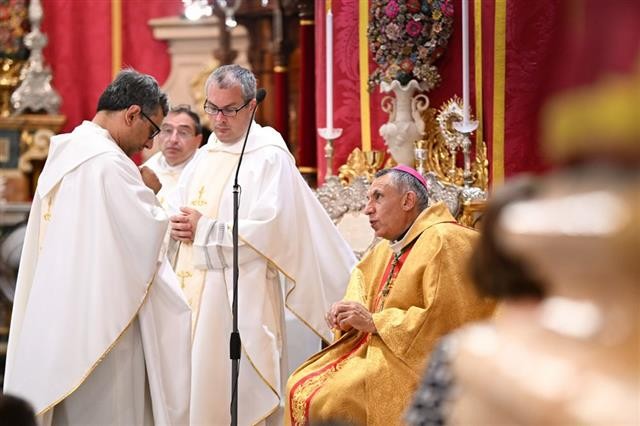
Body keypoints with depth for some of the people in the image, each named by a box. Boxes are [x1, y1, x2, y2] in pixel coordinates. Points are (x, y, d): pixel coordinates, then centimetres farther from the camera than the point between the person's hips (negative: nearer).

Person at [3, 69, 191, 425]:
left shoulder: (63, 152, 12)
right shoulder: (109, 161, -17)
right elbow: (149, 233, -15)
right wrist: (149, 191, 1)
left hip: (56, 313, 9)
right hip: (101, 316, -9)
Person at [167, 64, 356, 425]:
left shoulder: (270, 157, -7)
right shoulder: (205, 156, 16)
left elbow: (267, 229, -17)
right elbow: (175, 213, 19)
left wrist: (204, 229, -12)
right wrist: (177, 226, -4)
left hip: (244, 297, -7)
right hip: (198, 289, 7)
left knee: (241, 395, -7)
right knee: (198, 386, 5)